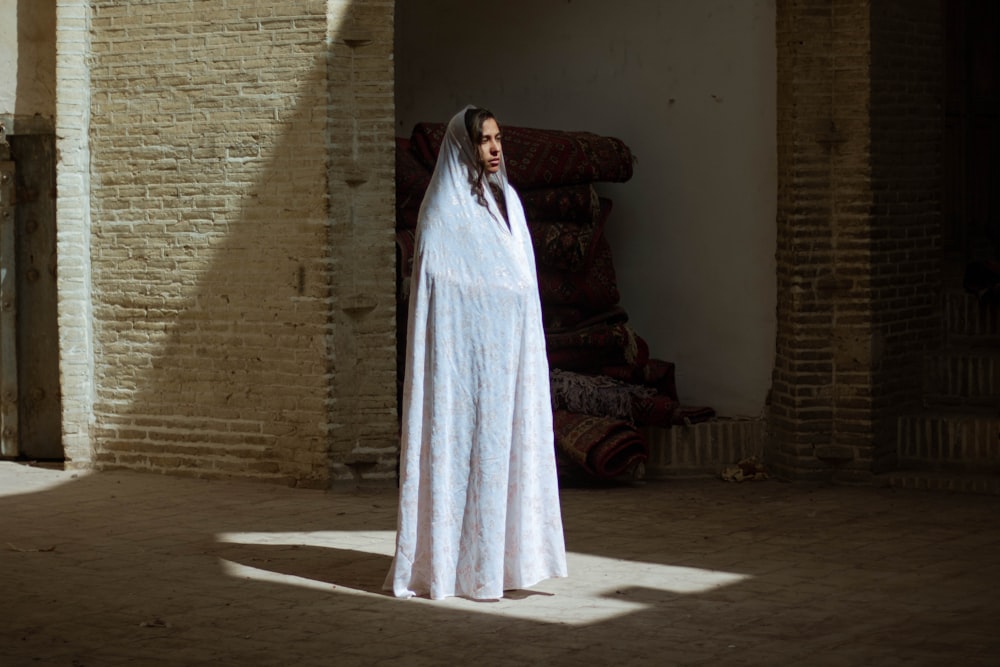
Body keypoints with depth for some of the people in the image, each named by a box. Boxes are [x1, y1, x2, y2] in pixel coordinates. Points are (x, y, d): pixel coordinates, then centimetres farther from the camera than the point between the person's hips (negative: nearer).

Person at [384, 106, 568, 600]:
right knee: (467, 446, -5)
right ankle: (454, 563, 1)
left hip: (509, 350, 8)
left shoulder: (506, 200, 14)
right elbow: (435, 287, -12)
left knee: (509, 447, 8)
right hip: (466, 351, -8)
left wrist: (528, 351, 13)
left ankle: (504, 552, 15)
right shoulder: (444, 210, -9)